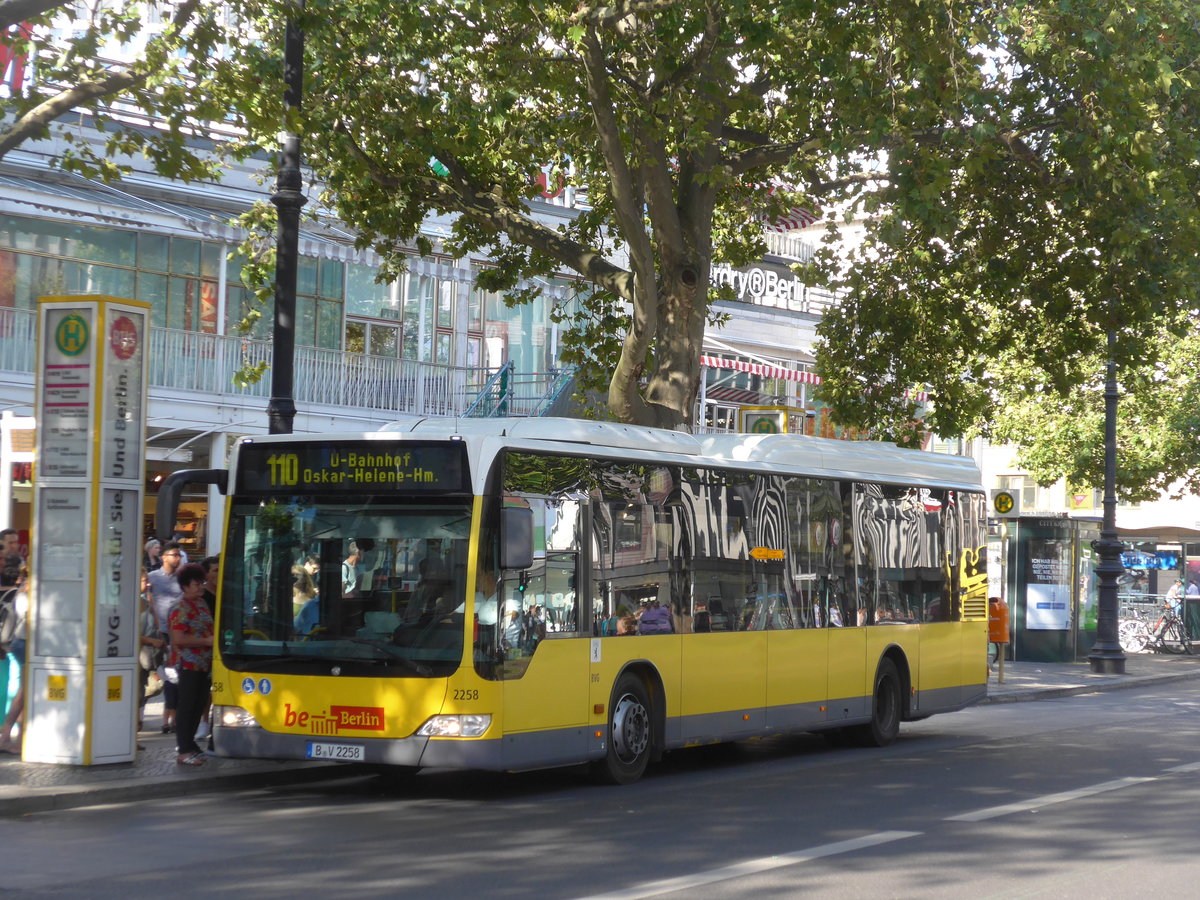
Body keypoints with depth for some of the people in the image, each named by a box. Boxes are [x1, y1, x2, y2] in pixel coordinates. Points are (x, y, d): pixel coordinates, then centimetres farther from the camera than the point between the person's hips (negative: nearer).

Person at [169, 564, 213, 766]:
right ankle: (183, 751, -3)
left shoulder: (201, 604, 14)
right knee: (187, 706, -6)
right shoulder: (181, 608, -14)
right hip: (188, 664, -9)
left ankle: (188, 743, 24)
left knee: (198, 705, 13)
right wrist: (206, 641, -18)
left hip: (203, 664, 9)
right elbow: (179, 639, -21)